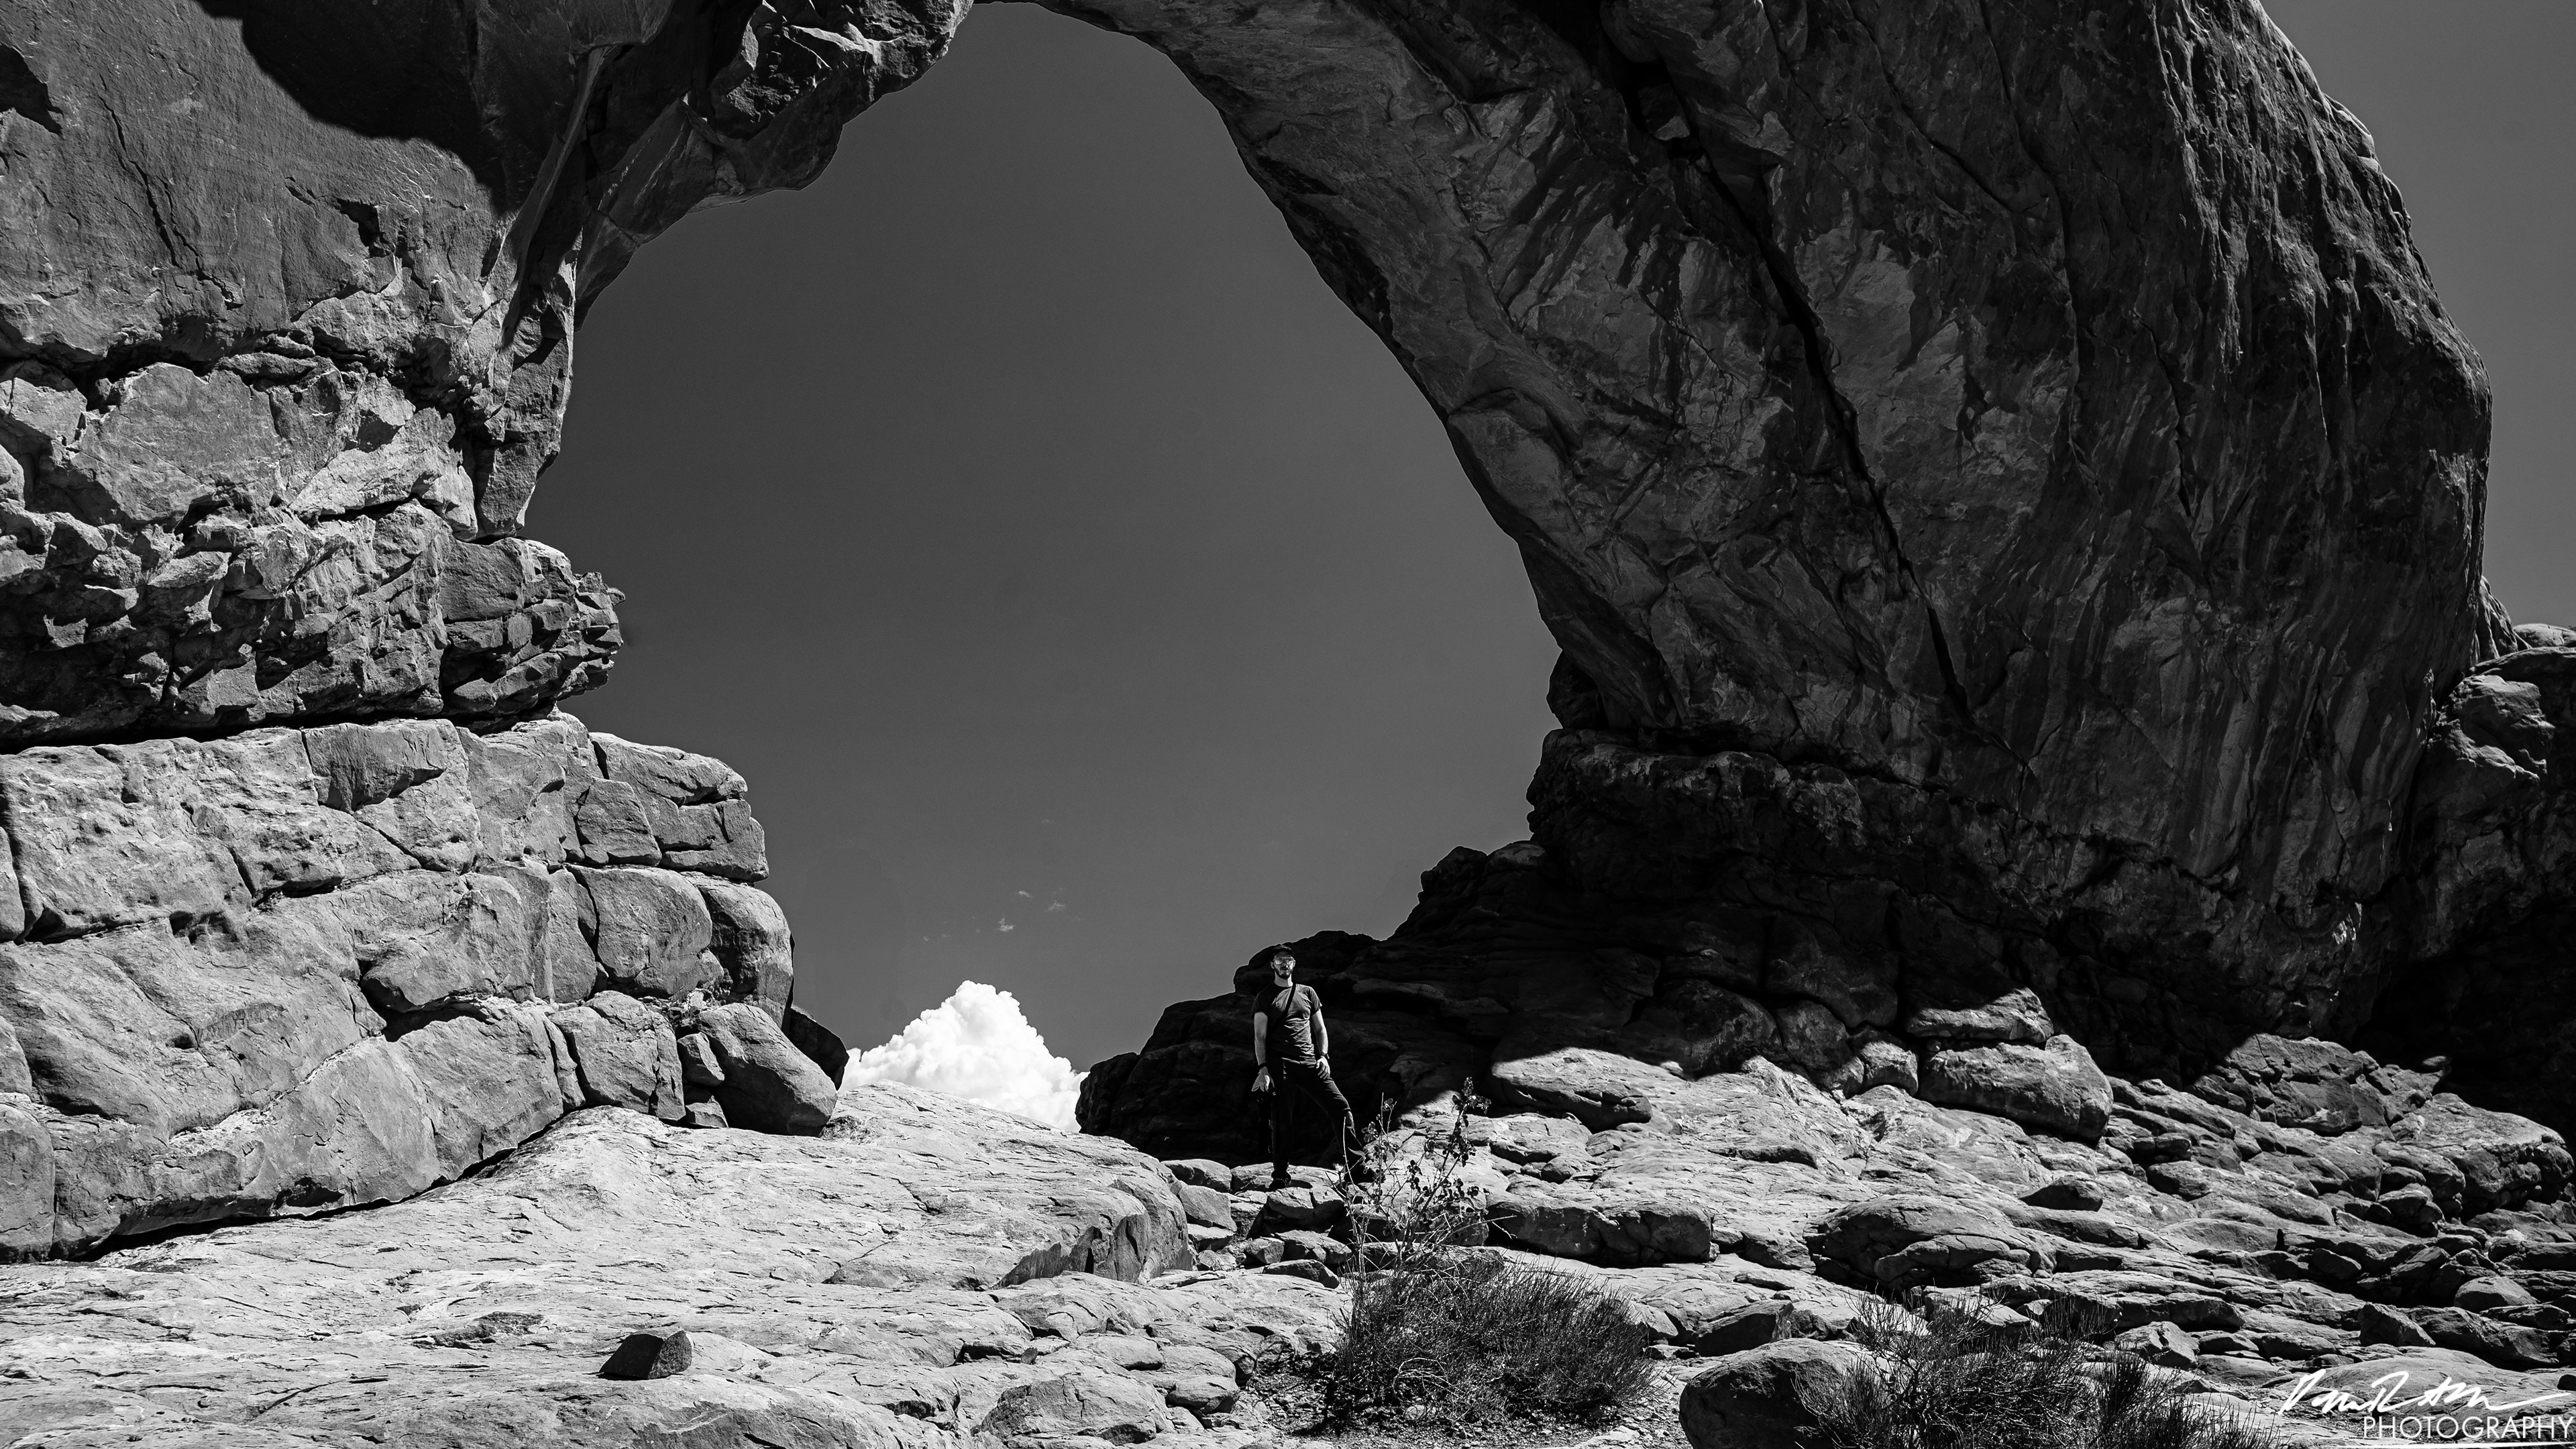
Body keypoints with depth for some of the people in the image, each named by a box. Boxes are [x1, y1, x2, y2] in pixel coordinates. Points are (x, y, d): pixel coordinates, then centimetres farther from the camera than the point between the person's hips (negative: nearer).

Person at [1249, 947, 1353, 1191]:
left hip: (1309, 1062, 3)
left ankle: (1348, 1162, 1)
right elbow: (1260, 1036, 3)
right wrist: (1263, 1068, -9)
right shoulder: (1266, 997, 10)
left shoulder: (1307, 993, 20)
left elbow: (1320, 1029, 21)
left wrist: (1323, 1055, 3)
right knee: (1281, 1119, -7)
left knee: (1341, 1106, -10)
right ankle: (1279, 1176, -1)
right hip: (1280, 1064, -3)